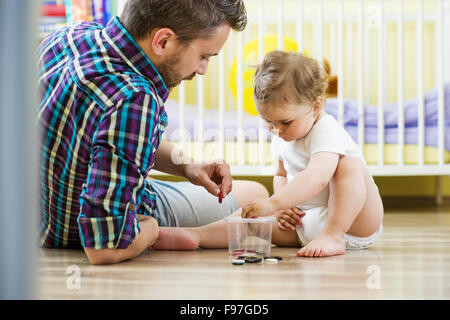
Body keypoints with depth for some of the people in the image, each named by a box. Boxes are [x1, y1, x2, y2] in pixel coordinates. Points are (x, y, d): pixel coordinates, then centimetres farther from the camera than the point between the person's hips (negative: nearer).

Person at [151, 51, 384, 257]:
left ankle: (333, 237, -34)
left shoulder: (327, 133, -21)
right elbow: (281, 175, 23)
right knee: (252, 216, -8)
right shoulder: (282, 139, 7)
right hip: (306, 222, 7)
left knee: (351, 164, -32)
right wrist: (283, 207, 3)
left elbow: (317, 178, -38)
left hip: (354, 224, -7)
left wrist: (274, 203, -46)